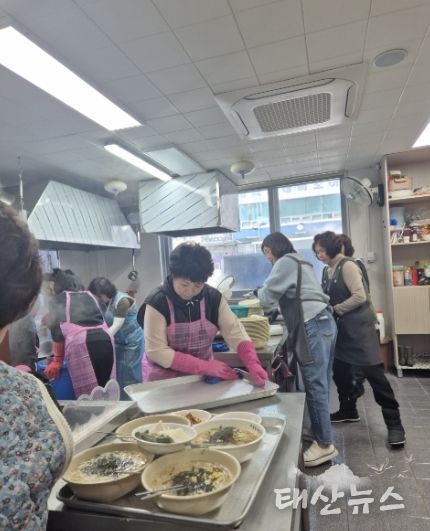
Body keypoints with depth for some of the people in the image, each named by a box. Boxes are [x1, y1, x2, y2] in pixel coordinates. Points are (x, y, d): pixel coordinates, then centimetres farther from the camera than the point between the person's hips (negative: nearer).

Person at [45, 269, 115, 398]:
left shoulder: (58, 300, 15)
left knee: (87, 395, -1)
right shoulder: (90, 295, 28)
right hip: (105, 338, 5)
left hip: (79, 342, -4)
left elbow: (57, 329, 10)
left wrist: (57, 360, 19)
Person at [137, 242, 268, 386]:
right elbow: (157, 351, -21)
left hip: (203, 377, 2)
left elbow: (235, 333, -13)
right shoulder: (157, 302, -18)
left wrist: (253, 365, -30)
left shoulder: (213, 298, -8)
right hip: (164, 378, -2)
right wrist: (207, 366, -25)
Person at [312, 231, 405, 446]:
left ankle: (394, 423, 4)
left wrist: (335, 310, -16)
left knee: (373, 373, -6)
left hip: (358, 327, -8)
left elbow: (360, 296, -21)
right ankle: (348, 410, 33)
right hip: (341, 328, 8)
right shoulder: (327, 270, 9)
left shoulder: (347, 266, -15)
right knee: (340, 371, 15)